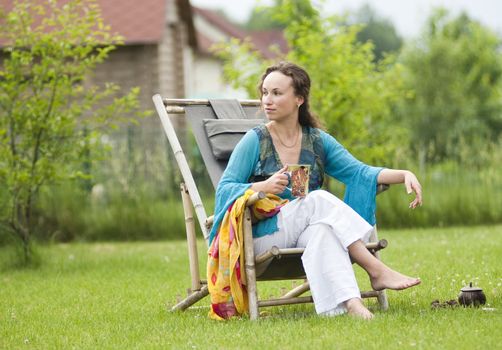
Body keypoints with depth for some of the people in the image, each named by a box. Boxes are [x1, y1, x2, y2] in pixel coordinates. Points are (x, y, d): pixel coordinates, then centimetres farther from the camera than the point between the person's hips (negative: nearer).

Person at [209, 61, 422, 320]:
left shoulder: (318, 141, 11)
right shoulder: (255, 141, 1)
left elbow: (360, 172, 2)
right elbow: (224, 190, -5)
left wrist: (404, 174, -14)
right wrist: (262, 187, -23)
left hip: (308, 231, 2)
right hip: (260, 236, -2)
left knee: (322, 228, -35)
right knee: (320, 200, -28)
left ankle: (346, 301, -53)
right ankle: (377, 271, -31)